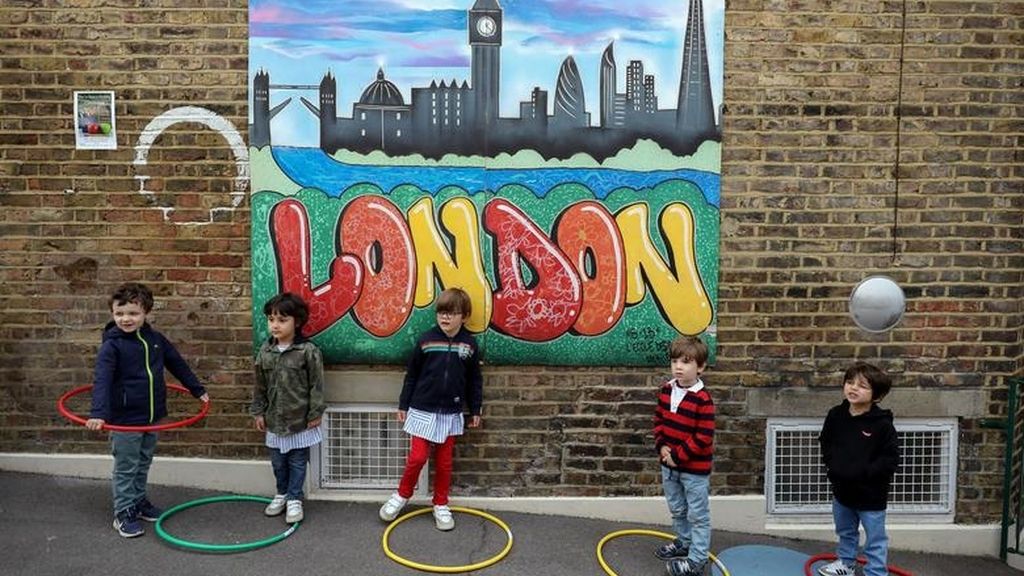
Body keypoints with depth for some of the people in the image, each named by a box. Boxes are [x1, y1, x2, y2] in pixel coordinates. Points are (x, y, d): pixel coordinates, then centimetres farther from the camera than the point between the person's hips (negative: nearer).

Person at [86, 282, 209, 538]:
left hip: (152, 416, 5)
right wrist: (98, 413, -38)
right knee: (125, 468, 5)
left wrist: (198, 390, 18)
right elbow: (102, 380, -25)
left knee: (143, 465, 19)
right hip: (125, 419, -5)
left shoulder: (155, 339, 2)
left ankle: (139, 501, 35)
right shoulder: (111, 345, -14)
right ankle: (123, 513, 17)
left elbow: (178, 364, 13)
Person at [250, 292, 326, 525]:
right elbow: (260, 386, 8)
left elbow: (316, 386, -11)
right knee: (278, 461, 18)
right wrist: (258, 412, 8)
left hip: (300, 419, -4)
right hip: (275, 419, 4)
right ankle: (282, 494, 36)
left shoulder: (308, 351, -15)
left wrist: (315, 414, -10)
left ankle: (294, 500, 21)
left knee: (297, 462, 8)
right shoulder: (265, 351, -1)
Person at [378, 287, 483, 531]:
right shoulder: (426, 340, -7)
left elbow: (474, 380, 6)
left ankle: (441, 505, 26)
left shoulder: (469, 344, -4)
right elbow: (411, 375, 2)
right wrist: (403, 404, 4)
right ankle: (402, 495, 24)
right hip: (422, 410, -1)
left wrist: (475, 410, 8)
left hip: (450, 413, 1)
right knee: (417, 457, 0)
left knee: (444, 462, 11)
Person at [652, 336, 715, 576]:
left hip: (695, 468, -7)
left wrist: (678, 455, -19)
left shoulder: (703, 399, -22)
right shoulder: (666, 390, -1)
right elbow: (658, 419, 10)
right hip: (669, 465, 7)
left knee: (698, 514, 7)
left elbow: (704, 438, -22)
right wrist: (661, 446, -5)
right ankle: (683, 542, 45)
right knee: (677, 509, 24)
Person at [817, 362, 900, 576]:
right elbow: (825, 442, 11)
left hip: (871, 494, -5)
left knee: (875, 540, 8)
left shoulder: (882, 424, -20)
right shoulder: (835, 415, -5)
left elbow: (891, 459, -19)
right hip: (842, 488, 6)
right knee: (845, 532, 26)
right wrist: (832, 463, -4)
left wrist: (863, 472, -24)